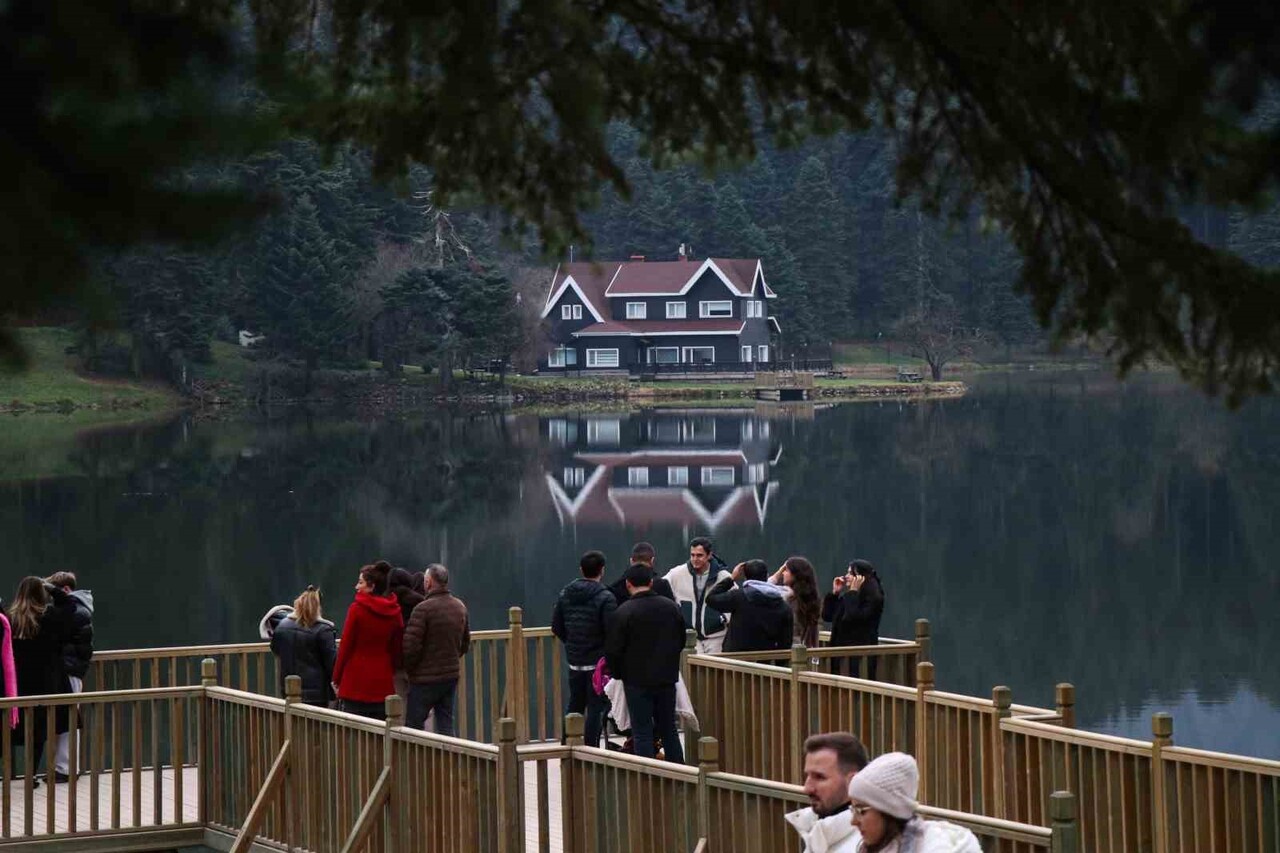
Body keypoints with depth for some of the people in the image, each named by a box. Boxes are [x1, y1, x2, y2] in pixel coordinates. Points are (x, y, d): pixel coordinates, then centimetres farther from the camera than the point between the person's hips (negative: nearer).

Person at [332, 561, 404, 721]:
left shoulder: (357, 609, -9)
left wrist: (336, 678, 2)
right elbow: (397, 649, 9)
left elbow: (345, 646, -6)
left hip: (355, 683, -4)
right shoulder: (394, 613, 4)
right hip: (383, 684, 5)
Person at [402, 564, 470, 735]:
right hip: (452, 675, 7)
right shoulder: (460, 607, 7)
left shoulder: (423, 609, -17)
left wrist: (409, 669, -2)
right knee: (446, 724, 10)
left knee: (413, 725, 0)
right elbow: (465, 643, 17)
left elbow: (410, 646, -18)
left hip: (426, 678, -7)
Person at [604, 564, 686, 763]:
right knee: (668, 729, 14)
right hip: (667, 679, 5)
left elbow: (613, 649, -12)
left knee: (642, 733, 0)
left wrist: (617, 672, 6)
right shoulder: (671, 607, 4)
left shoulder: (624, 612, -14)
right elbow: (681, 642, 14)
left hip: (637, 681, -5)